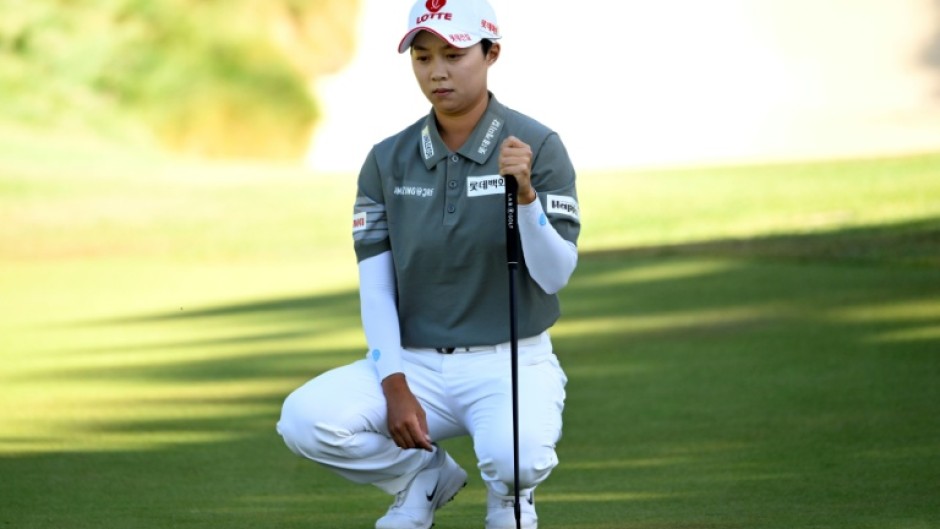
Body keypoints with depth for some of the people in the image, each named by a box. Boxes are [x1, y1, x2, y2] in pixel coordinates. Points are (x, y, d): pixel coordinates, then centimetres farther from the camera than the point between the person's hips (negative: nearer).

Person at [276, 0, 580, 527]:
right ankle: (425, 476, 6)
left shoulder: (537, 147, -6)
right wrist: (394, 386, -12)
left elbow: (555, 276, -12)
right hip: (415, 364, 3)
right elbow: (375, 285, 1)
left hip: (511, 364, -3)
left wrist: (525, 194, -29)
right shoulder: (388, 161, 3)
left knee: (514, 456, -37)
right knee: (305, 419, -24)